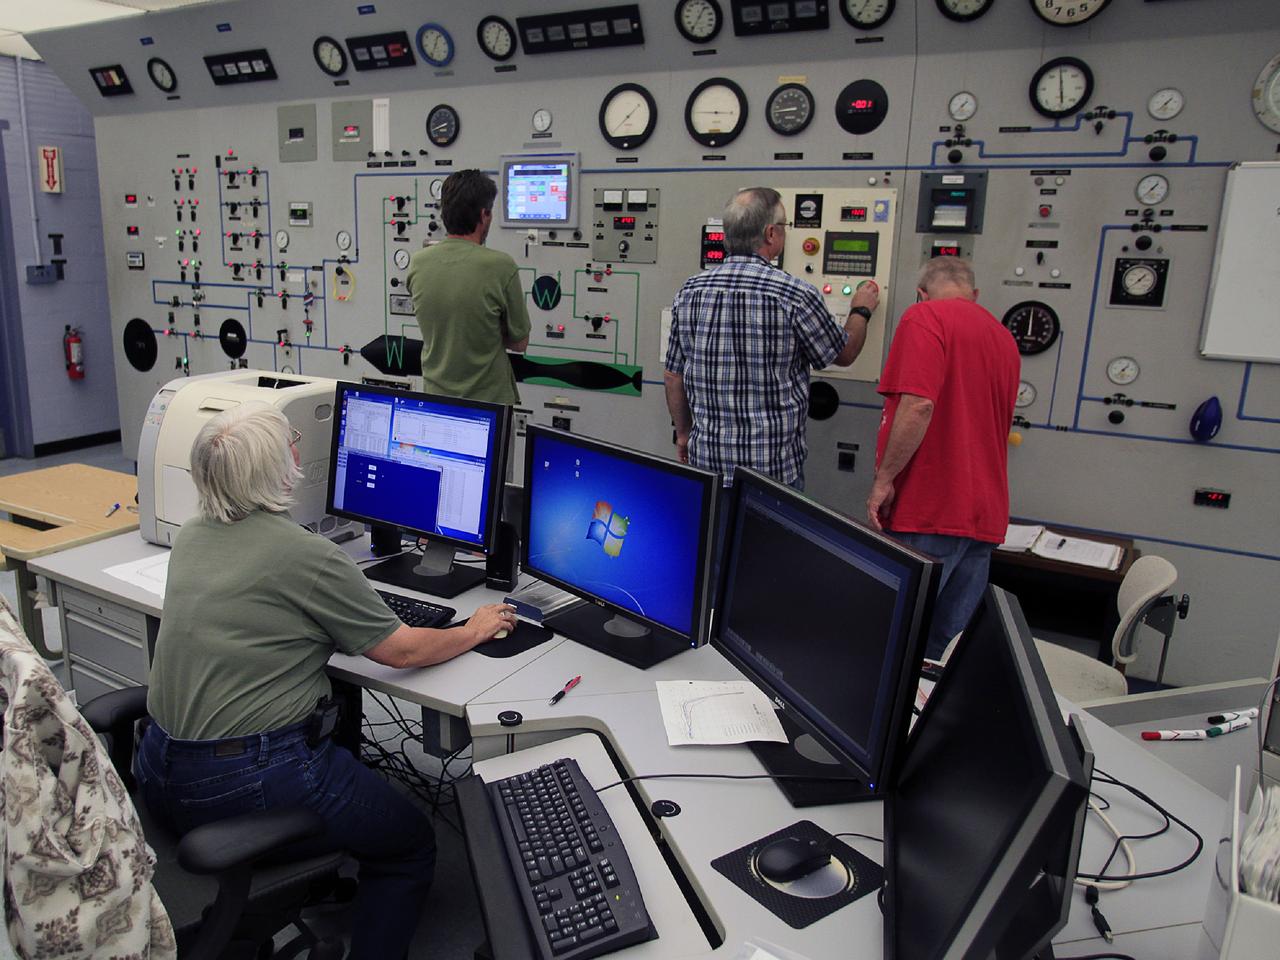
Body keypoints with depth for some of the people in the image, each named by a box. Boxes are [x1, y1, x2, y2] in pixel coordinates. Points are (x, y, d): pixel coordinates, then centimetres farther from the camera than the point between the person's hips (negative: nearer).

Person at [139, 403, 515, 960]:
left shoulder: (190, 537, 3)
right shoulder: (307, 556, -19)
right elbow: (402, 650, -10)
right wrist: (476, 630, 6)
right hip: (246, 787, -8)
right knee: (411, 845, 13)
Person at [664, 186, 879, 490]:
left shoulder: (689, 292, 0)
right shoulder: (795, 295, -13)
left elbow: (673, 377, 7)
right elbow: (844, 354, 4)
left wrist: (683, 434, 22)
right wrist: (861, 310, 24)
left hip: (706, 458, 4)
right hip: (774, 466, -4)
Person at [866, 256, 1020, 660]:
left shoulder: (925, 317, -4)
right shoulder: (1004, 338, 19)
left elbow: (918, 405, -19)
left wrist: (884, 479, -13)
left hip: (927, 510, -8)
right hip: (984, 516, 8)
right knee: (946, 648, 11)